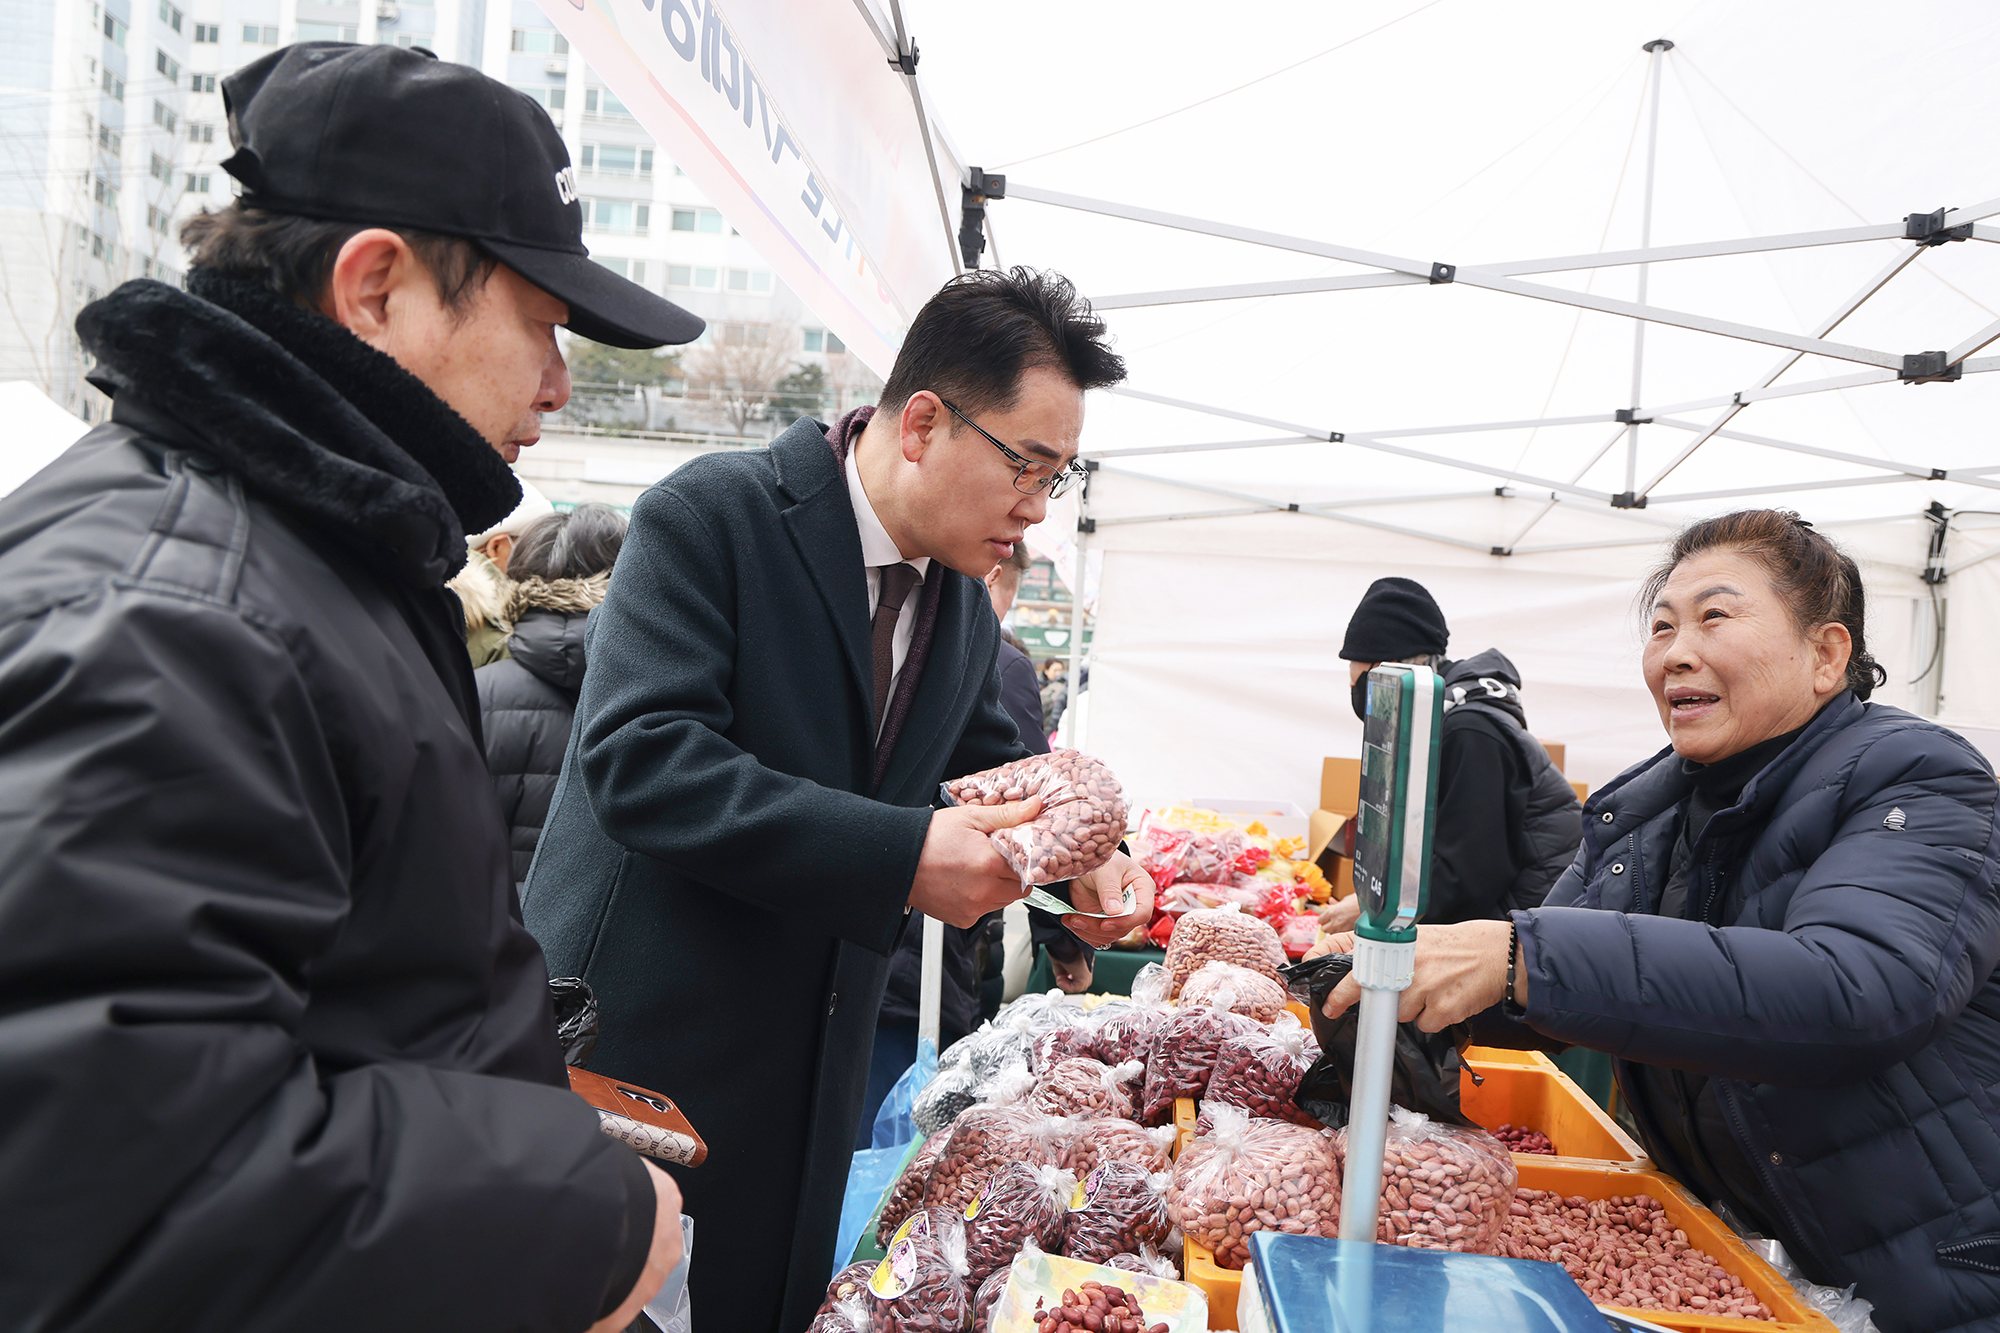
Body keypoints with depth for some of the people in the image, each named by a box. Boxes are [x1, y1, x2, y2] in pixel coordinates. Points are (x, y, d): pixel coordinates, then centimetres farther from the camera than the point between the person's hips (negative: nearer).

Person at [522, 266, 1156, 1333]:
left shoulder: (966, 609, 6)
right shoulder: (712, 515, -17)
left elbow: (993, 764, 17)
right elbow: (639, 758, -26)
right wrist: (902, 856, -30)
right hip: (633, 1047, -6)